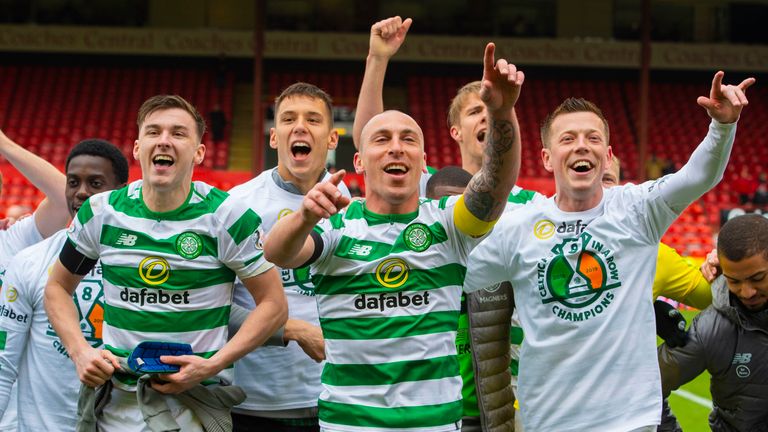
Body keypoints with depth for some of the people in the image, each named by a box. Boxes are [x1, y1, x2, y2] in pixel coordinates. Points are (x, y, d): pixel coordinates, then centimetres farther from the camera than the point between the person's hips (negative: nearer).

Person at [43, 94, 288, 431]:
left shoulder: (227, 216, -8)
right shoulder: (99, 212, 1)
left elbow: (273, 305, -5)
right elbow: (58, 288, 14)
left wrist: (212, 365, -15)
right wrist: (80, 351, -3)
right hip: (116, 402, 3)